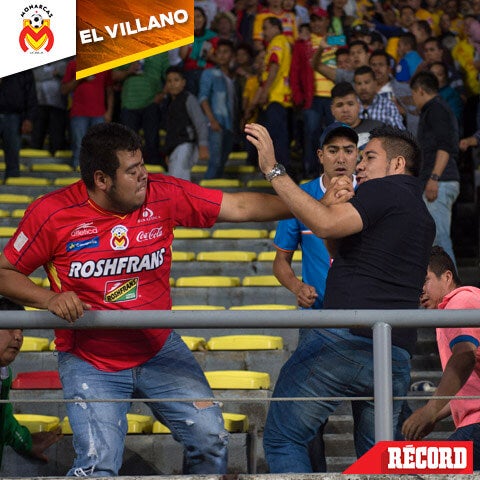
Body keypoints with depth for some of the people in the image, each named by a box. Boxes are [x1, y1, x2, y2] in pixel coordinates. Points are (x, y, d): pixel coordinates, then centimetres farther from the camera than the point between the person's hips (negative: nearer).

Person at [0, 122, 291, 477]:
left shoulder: (163, 195, -7)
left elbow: (240, 207, -5)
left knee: (211, 440, -2)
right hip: (90, 363, -3)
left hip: (159, 349, 3)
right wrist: (49, 298, -21)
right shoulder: (52, 214, -13)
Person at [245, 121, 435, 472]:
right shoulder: (424, 217, 26)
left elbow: (325, 225, -18)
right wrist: (333, 205, 12)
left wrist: (273, 170, -14)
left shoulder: (384, 190, 0)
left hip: (344, 338, -8)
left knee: (283, 439, 1)